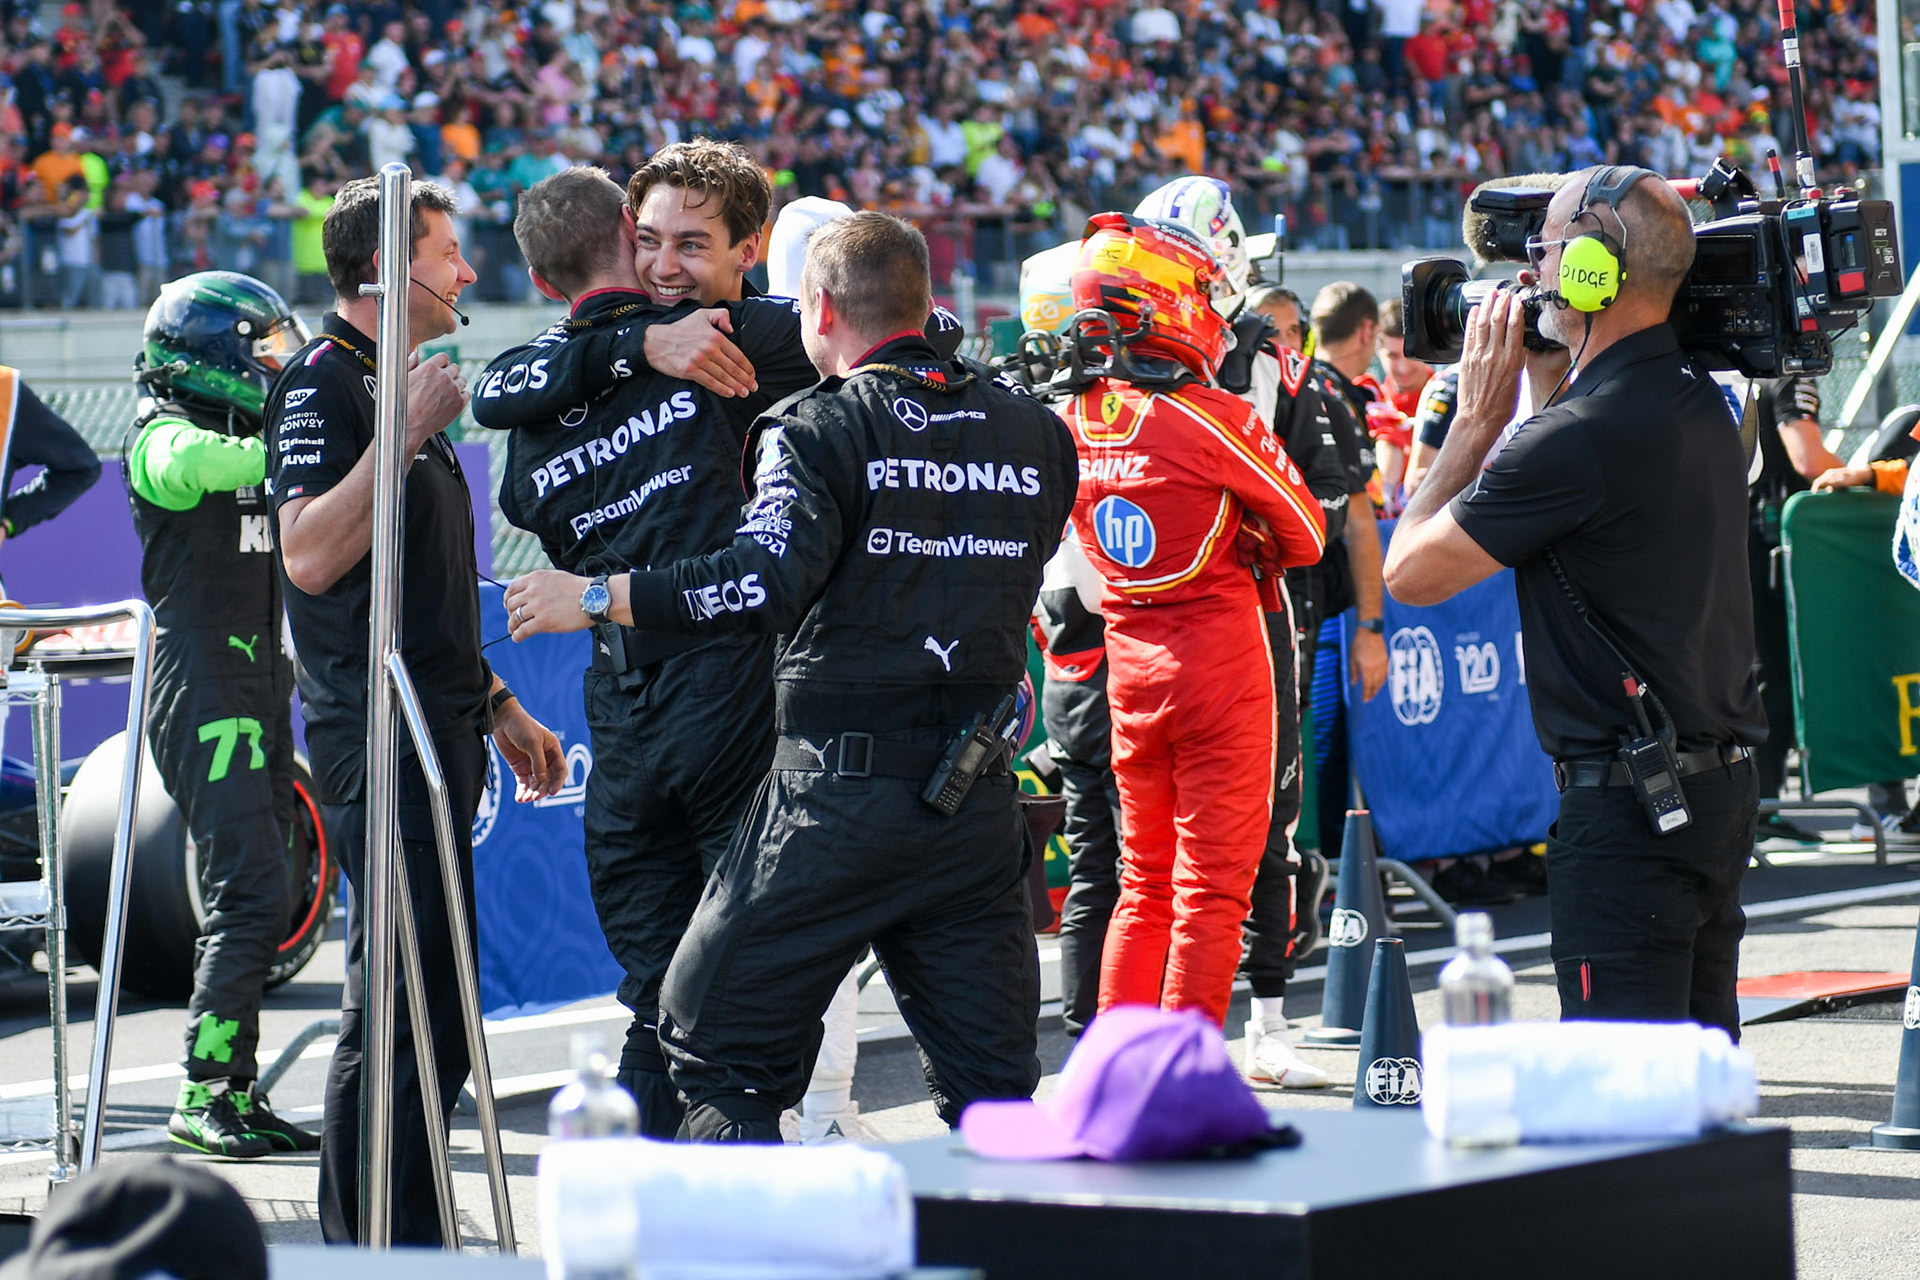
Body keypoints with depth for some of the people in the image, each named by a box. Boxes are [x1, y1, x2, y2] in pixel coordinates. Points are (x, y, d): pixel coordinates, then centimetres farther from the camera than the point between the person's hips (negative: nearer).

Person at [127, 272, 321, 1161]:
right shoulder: (164, 435, -7)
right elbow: (192, 466, -31)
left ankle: (236, 1095, 12)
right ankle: (202, 1096, -11)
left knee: (252, 901, 8)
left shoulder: (248, 438, 20)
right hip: (203, 688, -9)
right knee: (251, 896, -14)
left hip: (260, 681, 9)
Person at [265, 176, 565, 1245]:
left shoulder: (402, 390, 21)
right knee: (399, 1005, -12)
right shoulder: (323, 380, -9)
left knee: (433, 1000, 11)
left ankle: (409, 1239, 16)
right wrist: (407, 432, -22)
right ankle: (369, 1246, -9)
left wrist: (498, 705, 27)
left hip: (437, 730, 10)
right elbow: (310, 556, -22)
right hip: (376, 734, -10)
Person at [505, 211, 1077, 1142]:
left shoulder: (823, 427, -9)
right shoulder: (1034, 434, 9)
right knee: (991, 1079, 11)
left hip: (839, 792, -5)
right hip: (978, 801, 5)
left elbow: (769, 583, -22)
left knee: (718, 1046, 6)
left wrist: (593, 599, -15)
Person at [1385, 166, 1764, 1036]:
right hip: (1724, 788, 9)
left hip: (1628, 807, -9)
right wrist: (1545, 382, 18)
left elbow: (1409, 572, -9)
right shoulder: (1700, 402, 9)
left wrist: (1478, 417, -1)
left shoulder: (1580, 437, -19)